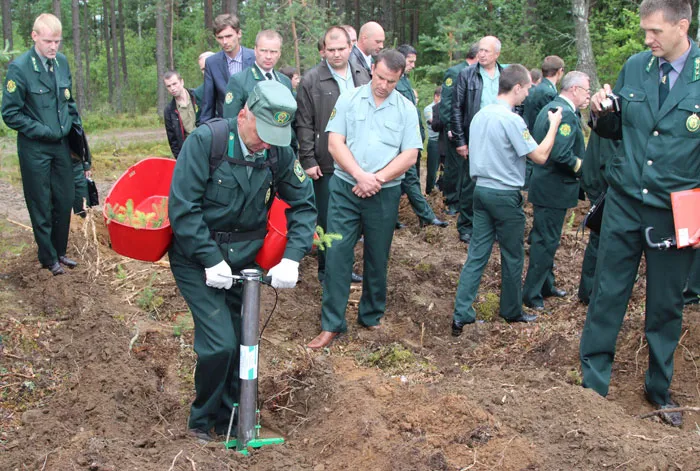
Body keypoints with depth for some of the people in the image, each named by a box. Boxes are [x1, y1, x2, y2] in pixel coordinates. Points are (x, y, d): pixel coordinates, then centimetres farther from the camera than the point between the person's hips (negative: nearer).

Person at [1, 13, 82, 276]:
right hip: (35, 148, -5)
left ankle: (60, 251, 27)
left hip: (61, 145, 5)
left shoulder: (62, 62, 1)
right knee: (41, 207, 6)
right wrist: (43, 131, -15)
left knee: (65, 202, 11)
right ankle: (49, 257, 20)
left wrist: (74, 125, 7)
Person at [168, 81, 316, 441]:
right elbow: (182, 207, -19)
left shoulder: (279, 151, -7)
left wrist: (292, 258, -12)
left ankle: (230, 419, 30)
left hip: (243, 258, 4)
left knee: (241, 344, 7)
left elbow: (303, 205, 1)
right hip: (198, 259, -4)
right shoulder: (206, 141, -19)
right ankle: (202, 420, 13)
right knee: (220, 344, -13)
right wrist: (211, 260, -21)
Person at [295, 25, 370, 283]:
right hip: (326, 163, -4)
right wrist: (308, 160, -10)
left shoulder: (362, 76, 8)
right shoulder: (312, 80, -5)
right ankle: (327, 270, 17)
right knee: (328, 220, 5)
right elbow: (304, 125, -6)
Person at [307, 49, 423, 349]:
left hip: (385, 194, 1)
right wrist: (360, 175, -16)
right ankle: (331, 323, 3)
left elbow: (410, 156, -3)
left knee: (377, 257, 11)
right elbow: (335, 144, -4)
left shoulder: (406, 109, 2)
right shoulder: (348, 100, 2)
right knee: (337, 254, -4)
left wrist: (377, 179, -13)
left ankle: (372, 317, 28)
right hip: (345, 189, 0)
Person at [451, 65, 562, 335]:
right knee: (512, 257, 11)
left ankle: (461, 315, 4)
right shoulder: (511, 120, -18)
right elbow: (540, 156, -15)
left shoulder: (480, 115, 7)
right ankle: (511, 311, 25)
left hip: (481, 189, 7)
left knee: (477, 254, 7)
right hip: (505, 195, -7)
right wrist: (553, 125, -5)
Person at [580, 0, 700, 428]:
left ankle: (659, 389, 30)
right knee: (608, 294, 6)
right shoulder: (635, 66, 2)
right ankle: (593, 383, 20)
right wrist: (602, 112, -10)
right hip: (625, 200, 2)